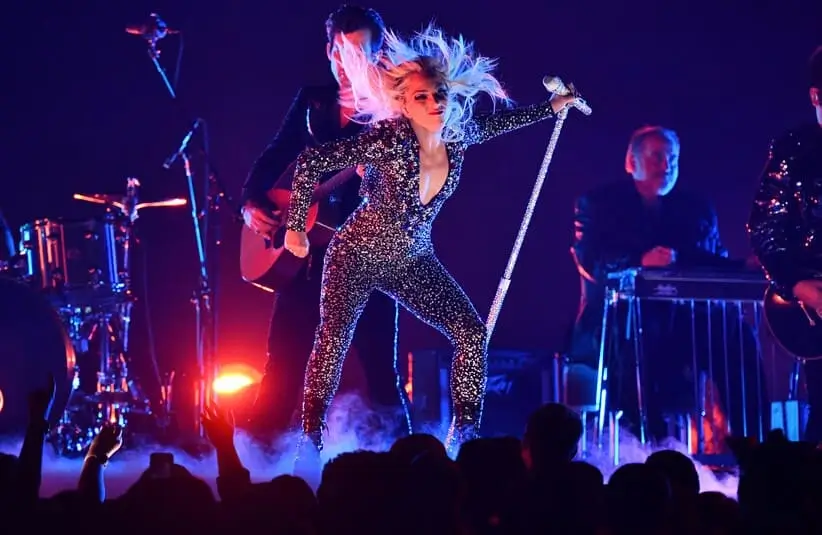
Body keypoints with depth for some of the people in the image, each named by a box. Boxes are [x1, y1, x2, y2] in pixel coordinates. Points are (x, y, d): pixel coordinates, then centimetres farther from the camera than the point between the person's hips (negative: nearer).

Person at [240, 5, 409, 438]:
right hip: (306, 249, 4)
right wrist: (252, 202, -1)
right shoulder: (312, 101, 11)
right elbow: (275, 158, 15)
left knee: (380, 367, -3)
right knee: (283, 363, 5)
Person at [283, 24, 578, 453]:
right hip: (357, 257, -5)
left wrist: (552, 108, 18)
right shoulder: (388, 140, -28)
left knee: (472, 334, -4)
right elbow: (309, 163, -24)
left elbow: (496, 123, 15)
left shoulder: (459, 137, -11)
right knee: (333, 343, -14)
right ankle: (311, 441, -1)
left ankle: (464, 435, 5)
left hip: (413, 262, 5)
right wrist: (296, 227, -18)